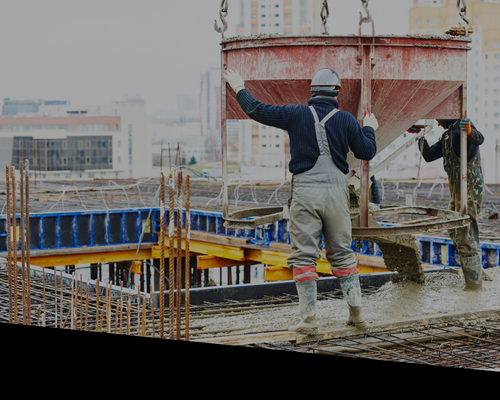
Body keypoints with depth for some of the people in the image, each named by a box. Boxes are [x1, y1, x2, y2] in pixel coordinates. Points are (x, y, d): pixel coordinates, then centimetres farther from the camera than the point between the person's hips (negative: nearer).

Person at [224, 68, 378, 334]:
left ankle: (309, 319, -2)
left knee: (303, 255, 1)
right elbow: (366, 152, 10)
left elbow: (257, 110, 3)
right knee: (342, 253, 14)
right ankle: (355, 312, 13)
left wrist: (240, 89, 20)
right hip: (336, 191, 2)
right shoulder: (345, 120, 2)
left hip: (305, 191, -2)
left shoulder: (297, 114, -1)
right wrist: (369, 129, 29)